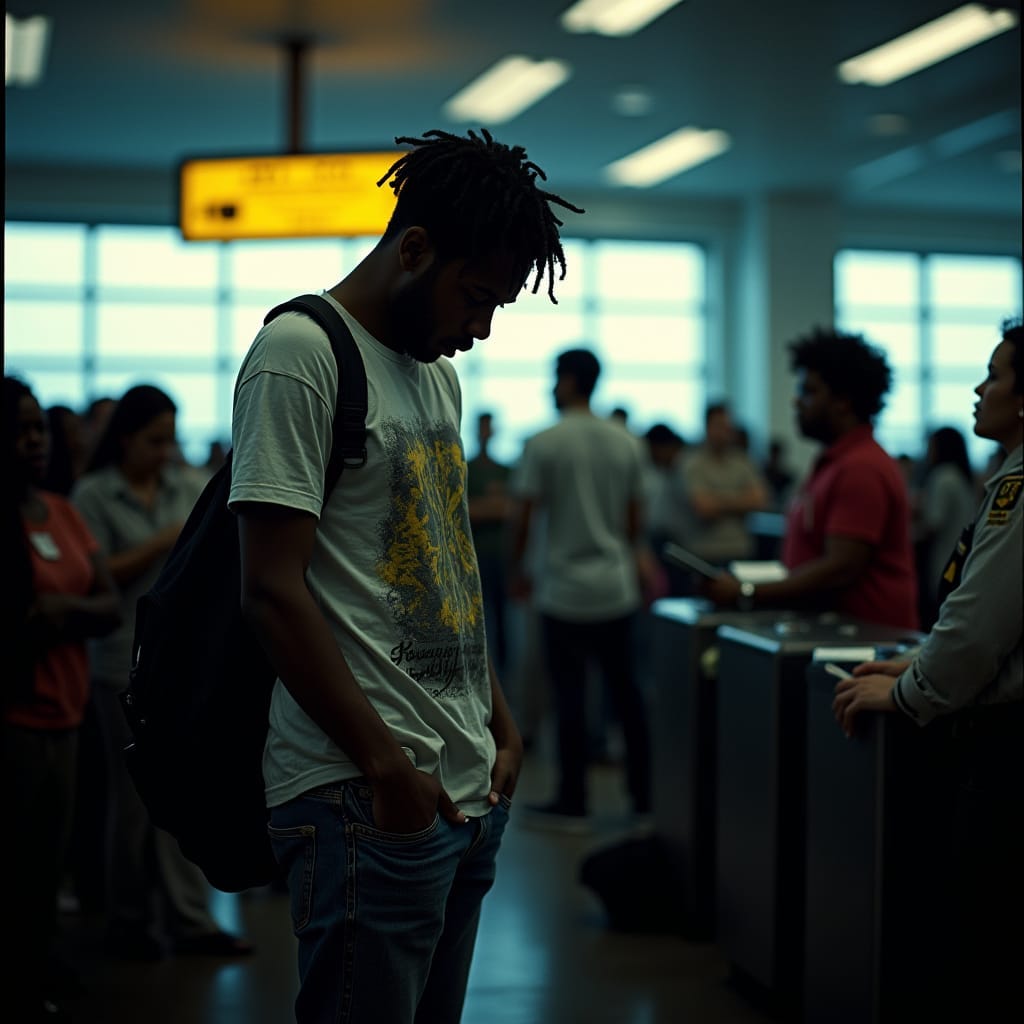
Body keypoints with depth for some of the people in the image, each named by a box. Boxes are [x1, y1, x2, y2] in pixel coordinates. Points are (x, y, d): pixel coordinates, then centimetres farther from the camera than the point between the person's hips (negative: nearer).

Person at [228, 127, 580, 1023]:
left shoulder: (437, 374, 18)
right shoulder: (302, 354, -9)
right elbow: (274, 591, -15)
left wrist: (502, 729, 15)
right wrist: (386, 766, -16)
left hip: (471, 787, 8)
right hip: (365, 802, -8)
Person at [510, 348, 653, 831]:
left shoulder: (544, 443, -9)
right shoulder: (624, 443, 5)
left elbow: (524, 516, -9)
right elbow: (635, 516, 11)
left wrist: (517, 568, 5)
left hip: (564, 591, -5)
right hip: (617, 588, 5)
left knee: (570, 696, 1)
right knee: (624, 689, 12)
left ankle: (572, 803, 7)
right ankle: (643, 795, 16)